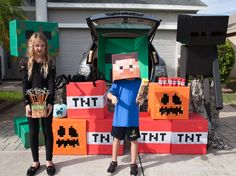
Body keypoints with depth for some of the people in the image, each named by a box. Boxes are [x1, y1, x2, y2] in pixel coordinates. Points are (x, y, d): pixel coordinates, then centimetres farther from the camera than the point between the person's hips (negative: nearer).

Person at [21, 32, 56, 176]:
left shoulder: (50, 63, -1)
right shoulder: (26, 63, 2)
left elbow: (52, 84, -8)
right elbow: (25, 85, -2)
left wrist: (50, 103, -18)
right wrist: (27, 103, -12)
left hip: (46, 102, -1)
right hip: (32, 103, 1)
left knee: (47, 131, 8)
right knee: (33, 132, 9)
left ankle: (49, 161, 21)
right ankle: (35, 162, 24)